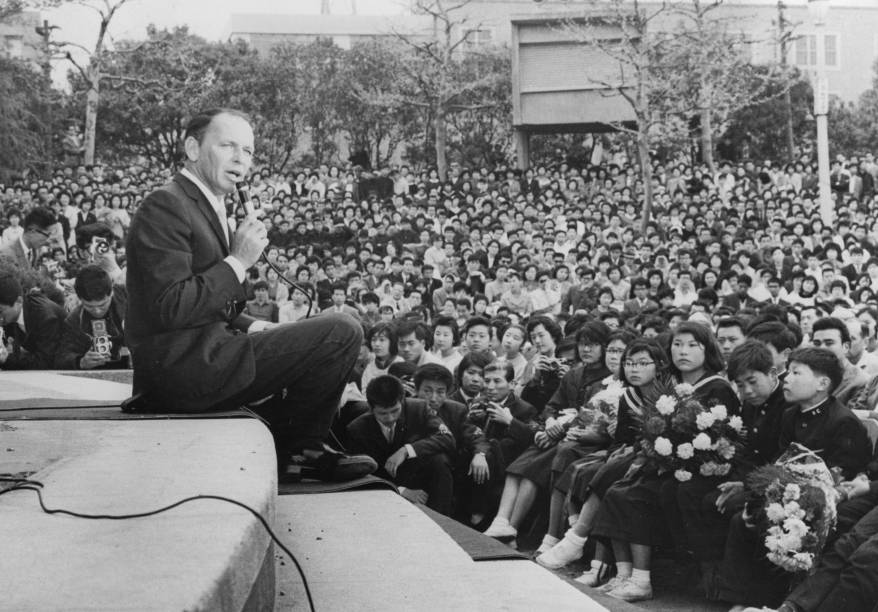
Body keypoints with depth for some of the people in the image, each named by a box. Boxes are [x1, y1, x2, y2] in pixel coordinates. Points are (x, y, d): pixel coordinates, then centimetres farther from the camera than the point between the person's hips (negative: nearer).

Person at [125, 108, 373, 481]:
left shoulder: (205, 209, 19)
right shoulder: (165, 206, -13)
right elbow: (170, 308, -23)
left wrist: (255, 328, 8)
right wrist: (238, 261, -16)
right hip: (181, 368, -11)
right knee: (342, 332, -14)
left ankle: (299, 448, 19)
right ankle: (297, 448, 2)